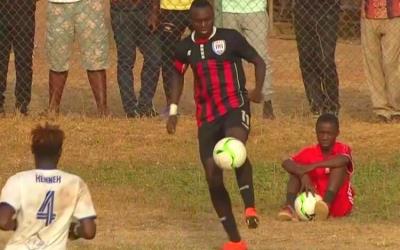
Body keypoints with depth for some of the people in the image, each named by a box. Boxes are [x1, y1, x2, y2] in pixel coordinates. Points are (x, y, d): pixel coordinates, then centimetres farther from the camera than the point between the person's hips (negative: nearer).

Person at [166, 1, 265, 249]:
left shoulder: (231, 38, -5)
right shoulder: (185, 47, 7)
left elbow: (258, 61, 4)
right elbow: (178, 75, 24)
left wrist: (257, 90, -11)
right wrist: (173, 109, 16)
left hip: (235, 107, -4)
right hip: (207, 115, 4)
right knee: (213, 176, -3)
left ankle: (250, 206, -30)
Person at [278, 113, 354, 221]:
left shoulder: (342, 149, -6)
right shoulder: (309, 152, 2)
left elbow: (343, 160, -33)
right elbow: (286, 163, -15)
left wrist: (313, 166, -38)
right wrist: (304, 176, -33)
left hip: (339, 205, -3)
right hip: (315, 201, 3)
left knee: (339, 165, -23)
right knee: (296, 169, -10)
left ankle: (326, 203, -44)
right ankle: (290, 207, -32)